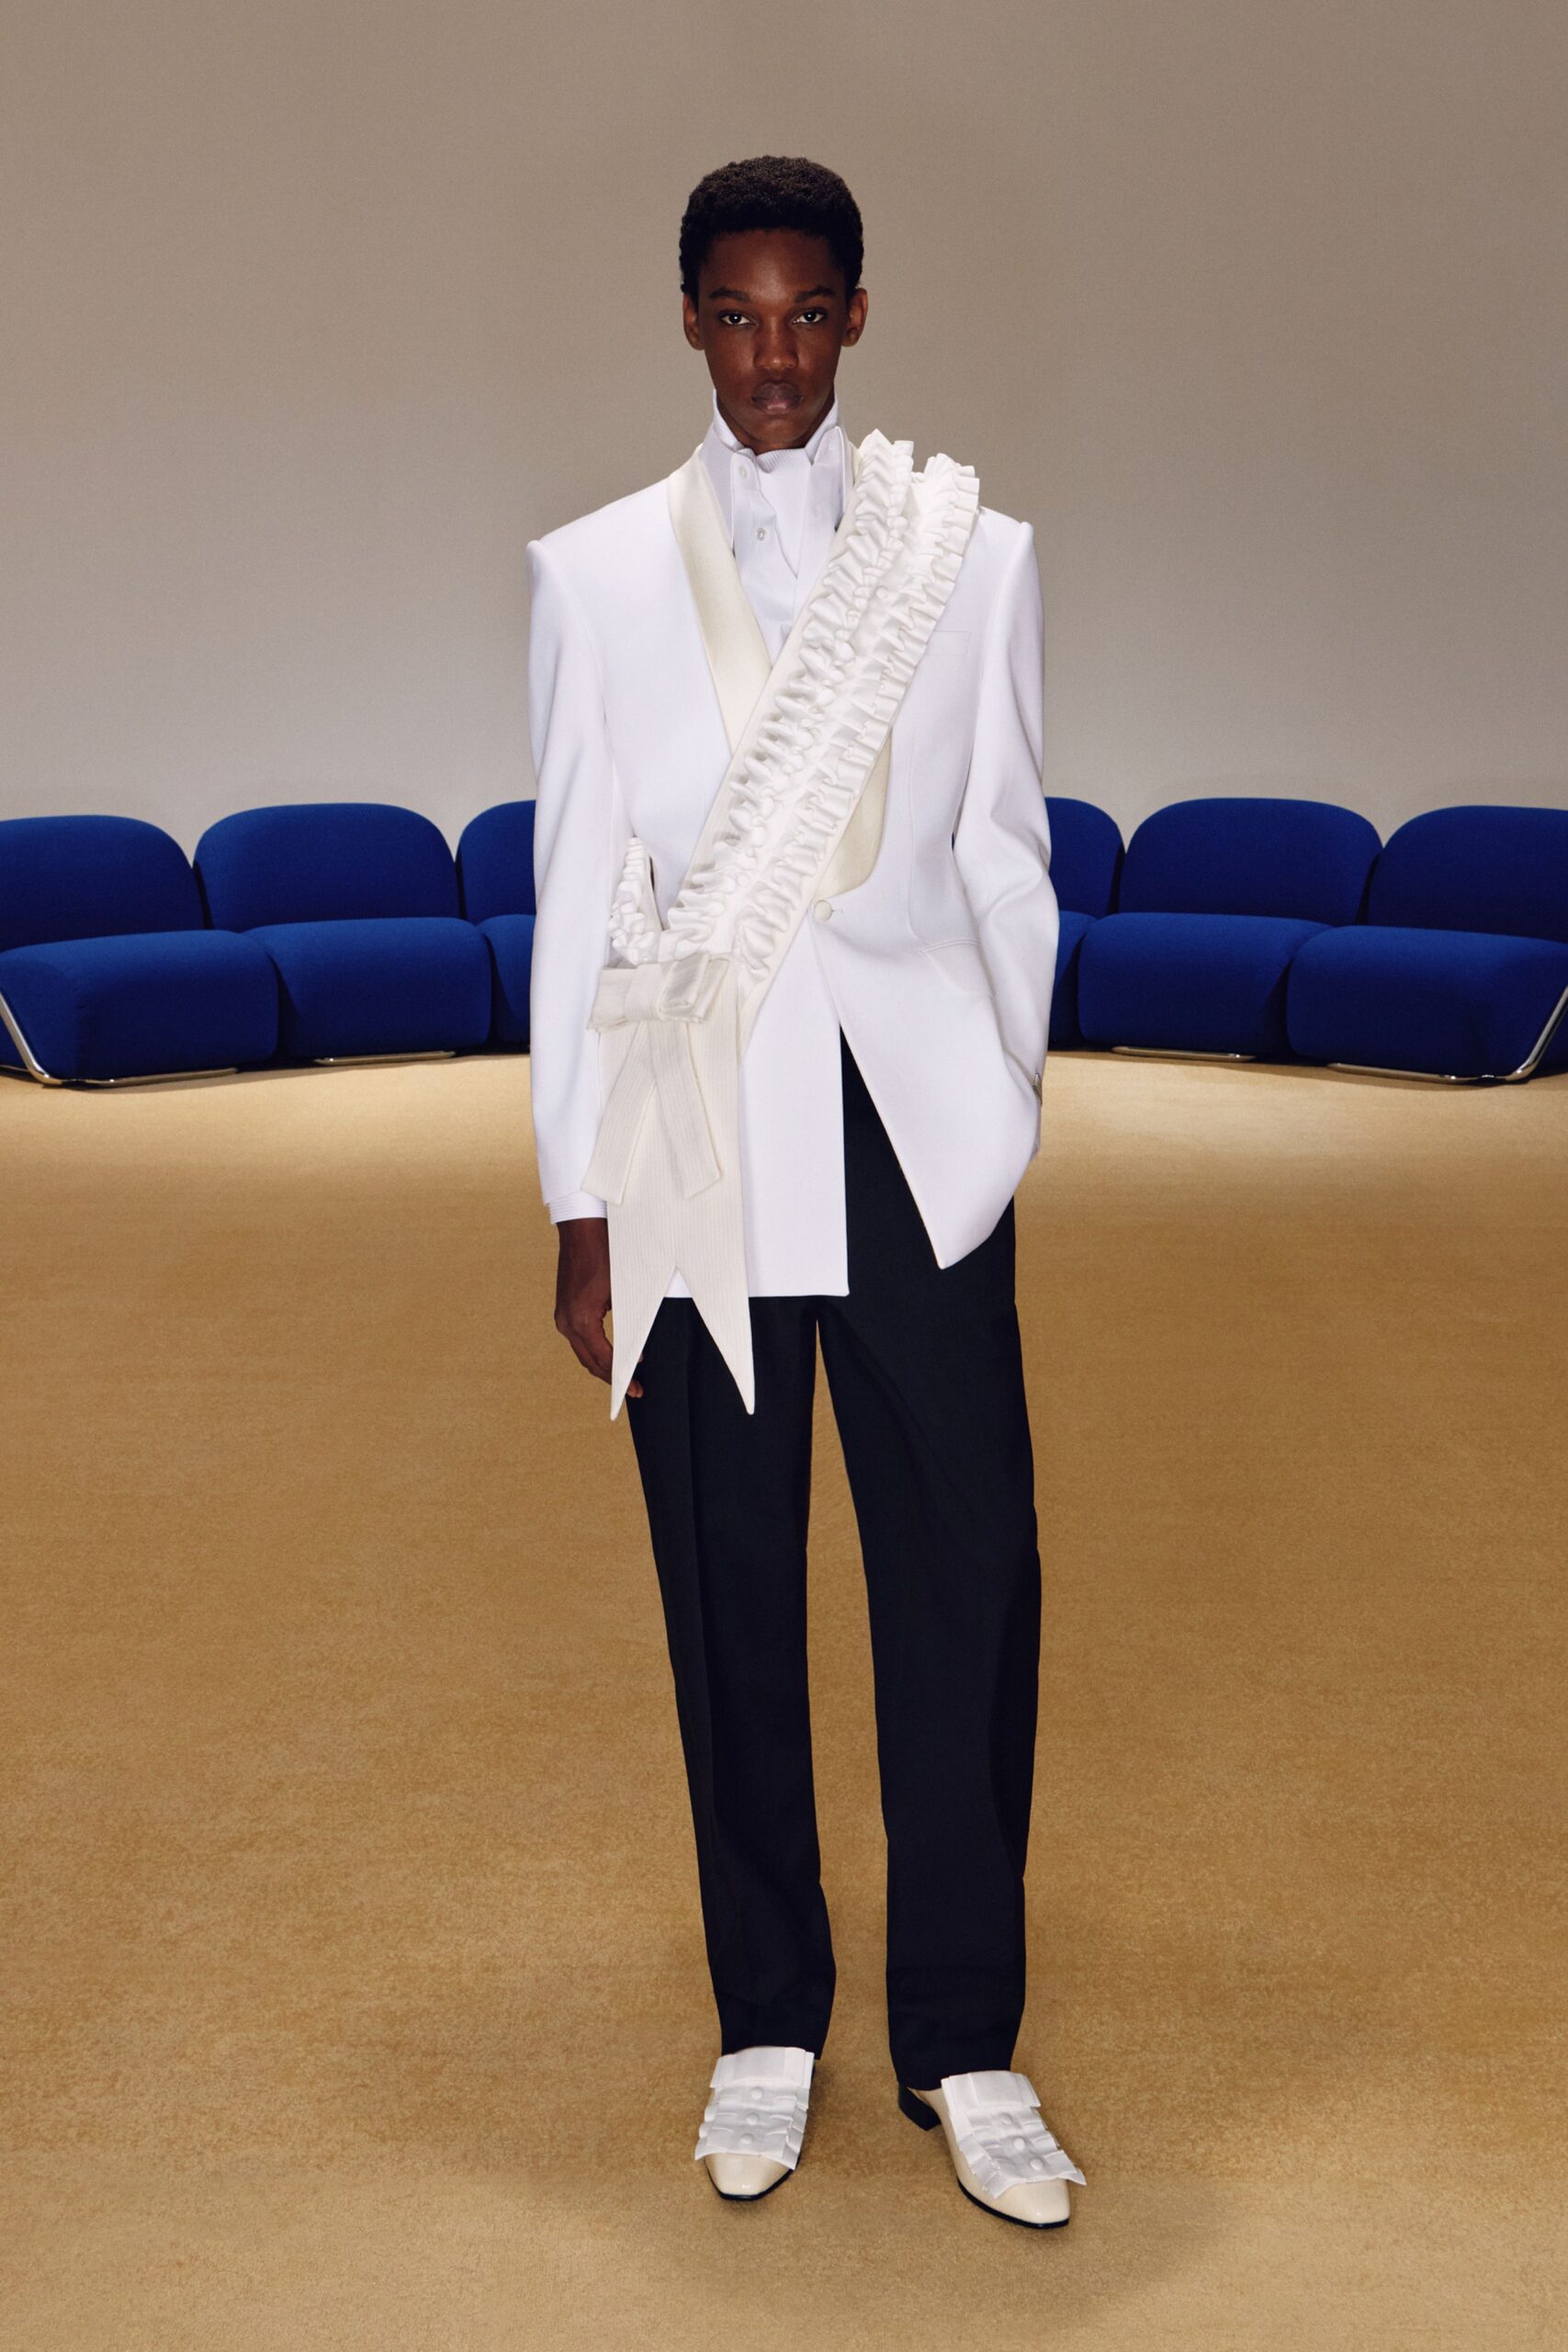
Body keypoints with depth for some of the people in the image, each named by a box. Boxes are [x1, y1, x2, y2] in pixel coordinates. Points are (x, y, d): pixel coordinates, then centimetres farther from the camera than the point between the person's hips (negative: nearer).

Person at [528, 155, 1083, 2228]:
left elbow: (1005, 862, 9)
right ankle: (768, 2030, 25)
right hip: (695, 1148, 0)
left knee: (967, 1588, 1)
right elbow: (576, 900, 4)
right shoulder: (598, 575, 5)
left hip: (913, 1136, 0)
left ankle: (966, 2049, 18)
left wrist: (1009, 1118, 9)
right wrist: (581, 1205, 3)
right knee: (728, 1604, 8)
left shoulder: (972, 553, 6)